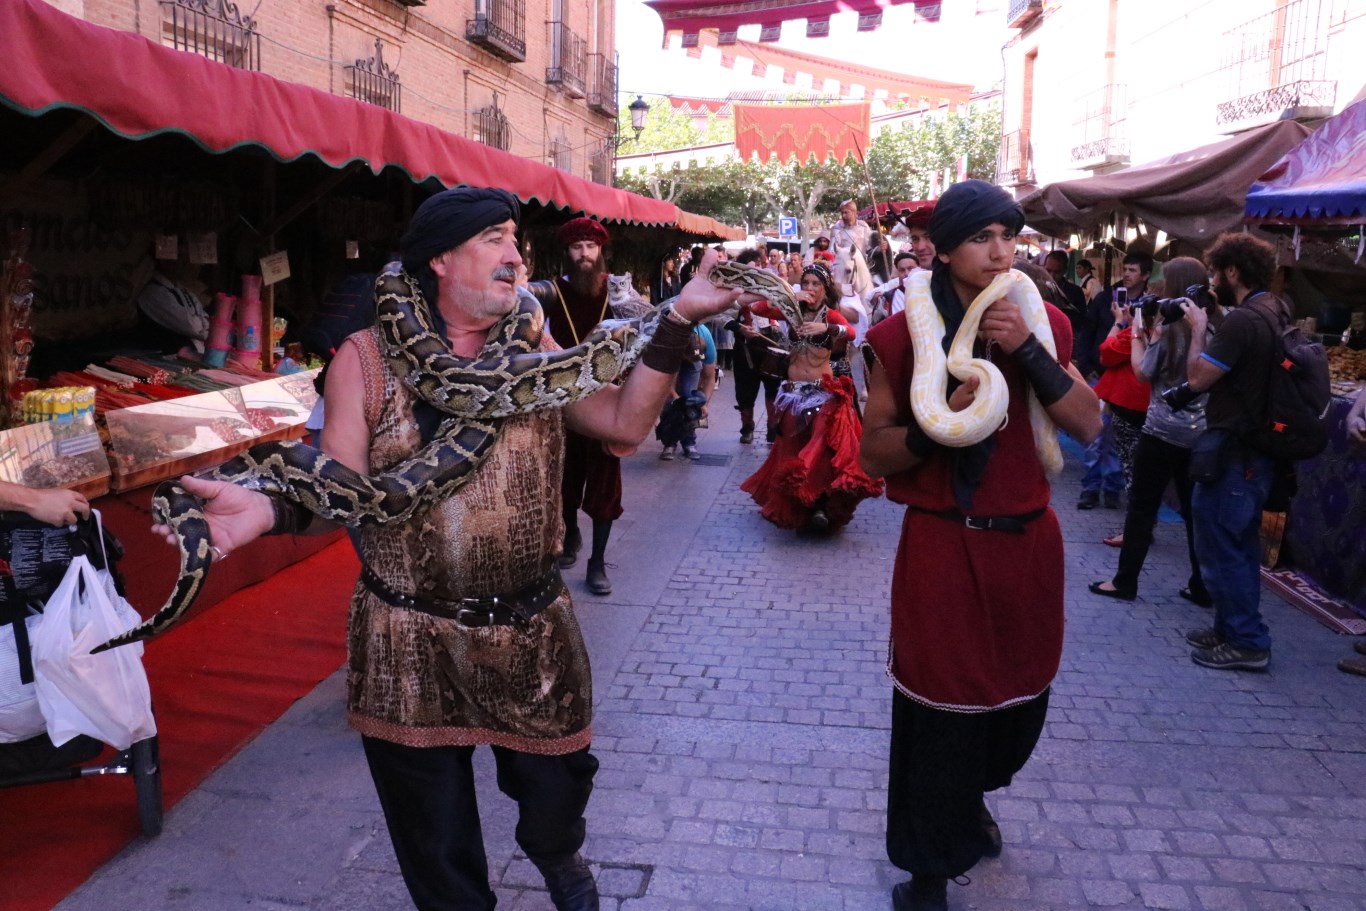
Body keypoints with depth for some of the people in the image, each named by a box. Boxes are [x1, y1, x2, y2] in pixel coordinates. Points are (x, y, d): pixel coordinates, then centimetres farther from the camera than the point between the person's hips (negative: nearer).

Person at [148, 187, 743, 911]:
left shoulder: (535, 350, 5)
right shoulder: (367, 359, -4)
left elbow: (625, 422, -5)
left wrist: (678, 321, -11)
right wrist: (268, 510, -27)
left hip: (532, 632, 2)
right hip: (409, 641, -2)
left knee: (555, 785, 19)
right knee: (436, 843, 15)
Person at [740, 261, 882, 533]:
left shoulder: (831, 314, -3)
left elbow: (850, 332, -24)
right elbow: (757, 308, -6)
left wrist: (826, 328, -43)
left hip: (823, 391, -3)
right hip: (793, 390, 3)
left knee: (821, 447, -13)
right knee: (793, 447, 8)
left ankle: (821, 504, -11)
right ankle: (795, 504, 19)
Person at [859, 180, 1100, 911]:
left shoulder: (1041, 324, 3)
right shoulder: (904, 337, -8)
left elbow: (1089, 425, -7)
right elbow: (874, 454, -7)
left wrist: (1028, 352, -19)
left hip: (1027, 542, 5)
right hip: (944, 548, -4)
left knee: (1019, 692, 20)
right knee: (941, 706, 4)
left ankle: (972, 801, 51)